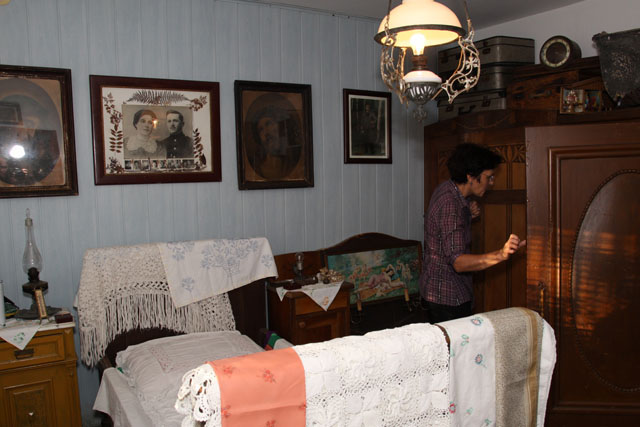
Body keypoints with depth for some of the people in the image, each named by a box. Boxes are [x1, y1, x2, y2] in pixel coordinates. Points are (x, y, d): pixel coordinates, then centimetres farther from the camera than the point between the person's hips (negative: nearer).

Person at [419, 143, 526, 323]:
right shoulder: (451, 204, -27)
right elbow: (457, 261, -34)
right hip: (448, 296, -10)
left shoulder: (446, 189, 3)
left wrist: (468, 215, 3)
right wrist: (500, 255, -48)